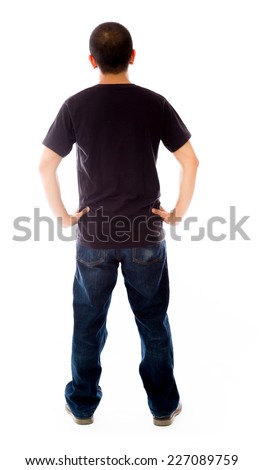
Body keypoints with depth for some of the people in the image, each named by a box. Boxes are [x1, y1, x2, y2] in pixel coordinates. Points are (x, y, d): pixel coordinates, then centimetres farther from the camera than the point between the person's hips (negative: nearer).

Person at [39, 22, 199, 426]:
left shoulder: (75, 106, -5)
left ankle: (83, 405, 30)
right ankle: (164, 406, 27)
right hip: (146, 233, 0)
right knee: (154, 322, 14)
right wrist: (179, 212, 3)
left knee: (89, 322, 15)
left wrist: (61, 214, 4)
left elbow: (45, 166, -6)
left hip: (94, 233, 0)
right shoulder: (155, 104, -4)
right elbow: (190, 161, -6)